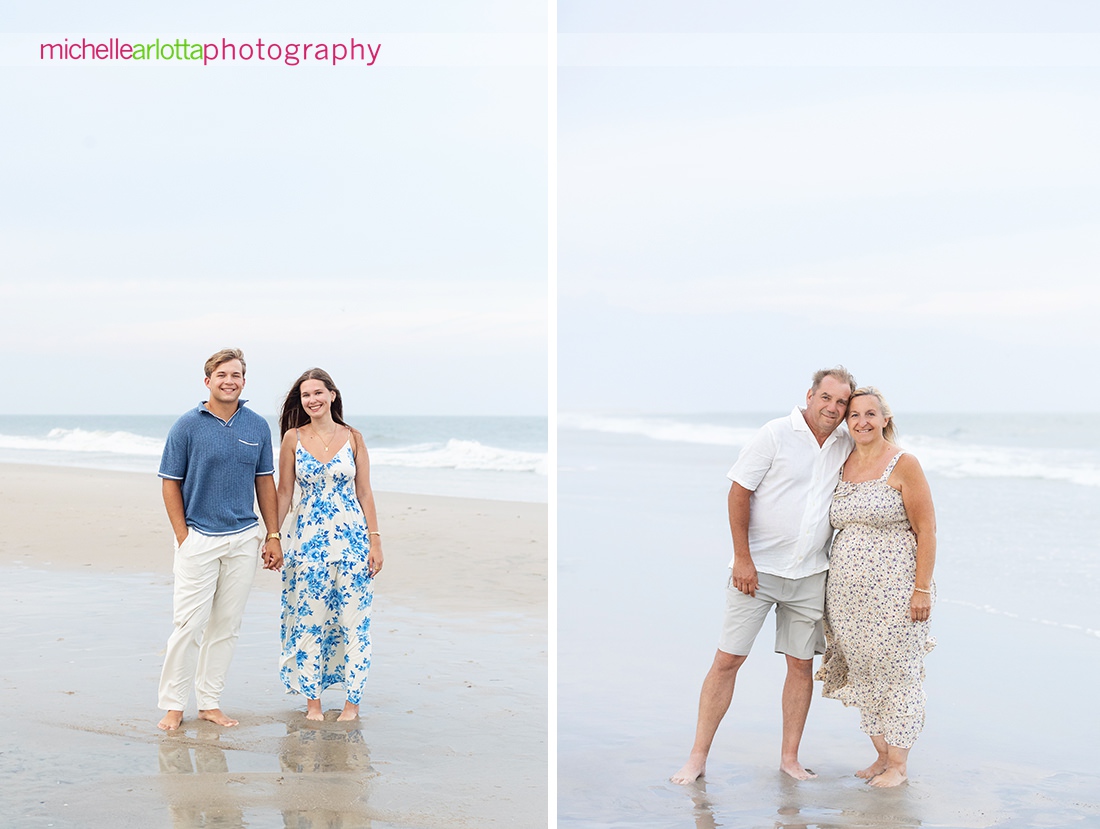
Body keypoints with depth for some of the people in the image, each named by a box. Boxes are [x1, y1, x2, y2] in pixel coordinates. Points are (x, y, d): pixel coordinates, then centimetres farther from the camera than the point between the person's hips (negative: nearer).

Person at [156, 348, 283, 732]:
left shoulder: (258, 426, 6)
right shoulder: (187, 426, -4)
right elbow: (170, 483, -2)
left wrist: (273, 535, 7)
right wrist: (183, 537, -7)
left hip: (244, 538, 3)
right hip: (198, 538, -3)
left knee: (226, 626, 7)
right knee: (188, 624, -5)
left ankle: (210, 702, 16)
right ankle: (173, 704, 5)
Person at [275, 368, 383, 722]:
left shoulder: (352, 438, 3)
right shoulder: (293, 438, 2)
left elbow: (364, 493, 4)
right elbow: (283, 493, 6)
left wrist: (375, 540, -1)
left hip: (351, 538, 0)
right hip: (308, 539, 0)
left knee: (353, 622, 1)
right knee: (308, 622, 3)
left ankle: (353, 700, 11)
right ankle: (312, 700, 15)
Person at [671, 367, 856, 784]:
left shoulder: (845, 446, 7)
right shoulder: (776, 434, -8)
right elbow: (739, 493, -8)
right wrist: (742, 558, -12)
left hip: (810, 575, 4)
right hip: (757, 568, -4)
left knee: (801, 664, 6)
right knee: (727, 659, -4)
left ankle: (790, 757, 17)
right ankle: (698, 757, 2)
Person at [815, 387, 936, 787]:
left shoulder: (903, 464, -7)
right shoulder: (842, 465, 11)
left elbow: (926, 530, -8)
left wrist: (922, 588, -14)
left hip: (892, 587, -6)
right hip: (848, 590, 6)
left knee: (896, 671, -1)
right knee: (863, 672, 10)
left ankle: (898, 764, 9)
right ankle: (882, 755, 22)